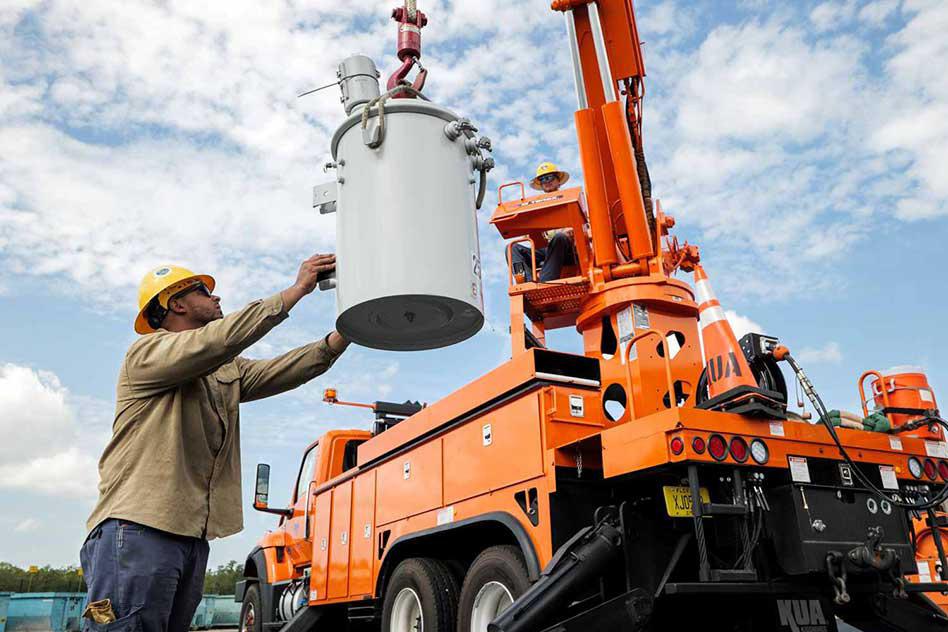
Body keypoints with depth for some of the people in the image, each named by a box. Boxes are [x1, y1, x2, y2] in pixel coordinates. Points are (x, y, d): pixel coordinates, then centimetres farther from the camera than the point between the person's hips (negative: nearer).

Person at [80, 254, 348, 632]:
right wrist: (297, 289, -16)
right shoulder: (149, 352, -2)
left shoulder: (228, 372, 23)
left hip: (192, 537, 8)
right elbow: (219, 341, -20)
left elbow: (285, 370, 9)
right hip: (137, 530, -8)